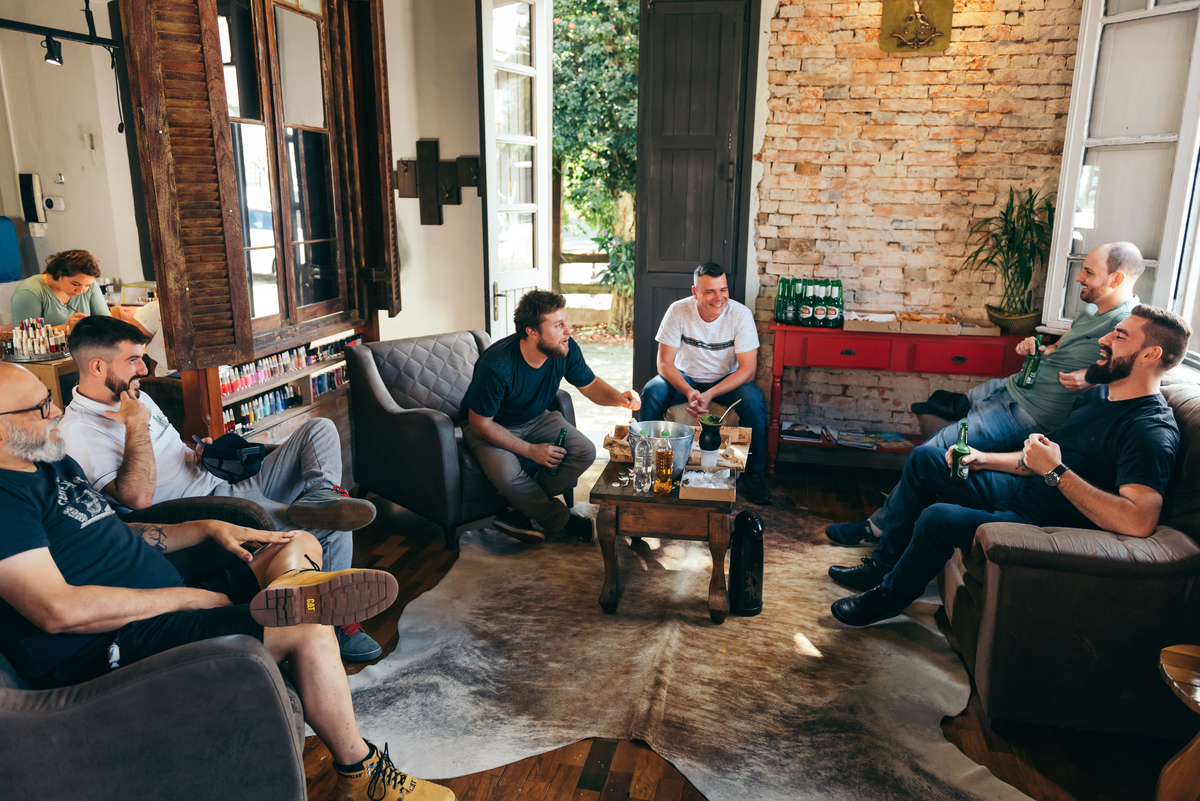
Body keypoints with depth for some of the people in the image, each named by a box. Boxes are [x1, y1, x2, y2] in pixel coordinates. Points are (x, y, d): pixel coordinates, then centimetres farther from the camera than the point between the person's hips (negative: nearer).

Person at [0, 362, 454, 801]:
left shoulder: (57, 464, 16)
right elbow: (57, 610, -26)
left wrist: (208, 528, 11)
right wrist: (188, 597, -18)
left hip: (168, 603, 11)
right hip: (112, 649, -10)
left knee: (299, 547, 13)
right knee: (309, 632, -24)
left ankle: (280, 597, -19)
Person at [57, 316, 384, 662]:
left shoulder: (136, 398, 17)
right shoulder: (79, 430, -12)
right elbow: (137, 497, -25)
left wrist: (195, 455, 5)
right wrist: (136, 425, -19)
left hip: (228, 488, 10)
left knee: (320, 429, 2)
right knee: (333, 527, -26)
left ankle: (322, 496, -25)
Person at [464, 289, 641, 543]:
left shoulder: (565, 350, -17)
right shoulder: (496, 365, -33)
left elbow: (591, 385, 1)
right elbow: (480, 422, -23)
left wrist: (619, 397, -22)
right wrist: (531, 450, -25)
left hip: (536, 419, 5)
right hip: (492, 427, -5)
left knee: (585, 452, -17)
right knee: (506, 471, -35)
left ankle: (519, 510, -9)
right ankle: (561, 520, -9)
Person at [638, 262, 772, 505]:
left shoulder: (740, 315, -18)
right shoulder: (678, 311, -16)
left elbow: (748, 369, -19)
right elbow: (665, 363, -14)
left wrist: (709, 395, -31)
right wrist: (689, 392, -33)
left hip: (727, 380, 0)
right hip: (685, 378, 1)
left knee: (753, 401, -29)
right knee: (651, 392, -27)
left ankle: (754, 473, -9)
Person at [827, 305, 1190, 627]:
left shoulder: (1151, 430, -22)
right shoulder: (1098, 394, 8)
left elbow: (1139, 522, -36)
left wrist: (1056, 471, -30)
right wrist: (982, 459, 6)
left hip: (1046, 526, -10)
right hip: (1021, 492, 10)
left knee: (937, 518, -30)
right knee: (924, 458, 11)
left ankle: (890, 595, 1)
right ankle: (884, 563, 19)